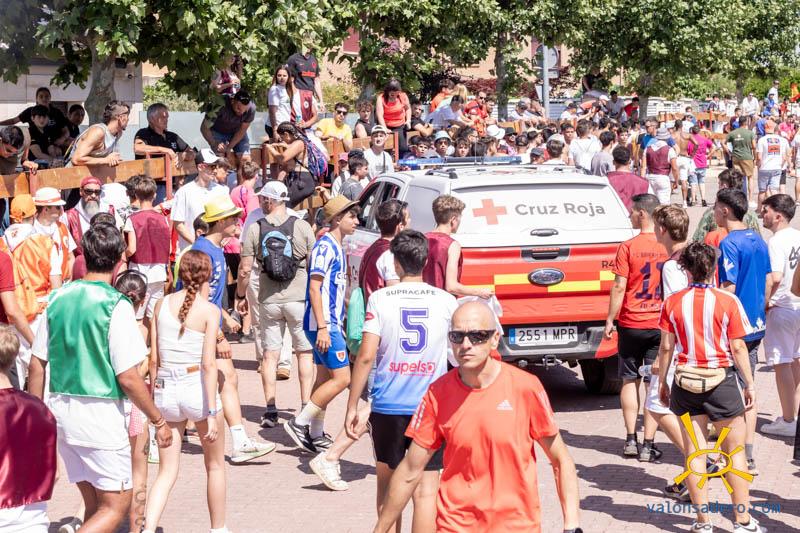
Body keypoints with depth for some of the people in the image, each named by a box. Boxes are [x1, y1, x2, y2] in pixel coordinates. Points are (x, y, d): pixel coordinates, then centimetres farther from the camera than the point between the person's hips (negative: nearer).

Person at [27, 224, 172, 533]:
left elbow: (37, 364, 7)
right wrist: (158, 421, -4)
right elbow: (128, 378, -15)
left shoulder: (59, 298, 4)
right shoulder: (116, 305, -14)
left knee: (94, 503, 17)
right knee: (115, 506, 3)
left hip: (61, 411, 6)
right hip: (100, 414, -6)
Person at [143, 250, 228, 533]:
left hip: (165, 392, 3)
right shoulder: (209, 310, -8)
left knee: (167, 472, 9)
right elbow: (208, 364, -15)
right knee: (215, 465, 18)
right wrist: (212, 413, -15)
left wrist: (154, 398, 17)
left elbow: (153, 359, 5)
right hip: (197, 389, -3)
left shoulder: (162, 304, 3)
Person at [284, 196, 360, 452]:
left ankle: (316, 435, 17)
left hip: (331, 323, 10)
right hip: (323, 324, -10)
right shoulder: (325, 246, -15)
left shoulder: (337, 248, 15)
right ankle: (299, 423, -7)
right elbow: (314, 288, -19)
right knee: (342, 377, -12)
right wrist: (323, 327, -23)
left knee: (325, 377, 12)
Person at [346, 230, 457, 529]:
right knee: (425, 491, -2)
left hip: (388, 406, 0)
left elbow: (366, 356, -9)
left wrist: (352, 407, -3)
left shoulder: (380, 299, -4)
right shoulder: (446, 301, 0)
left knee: (387, 487, 18)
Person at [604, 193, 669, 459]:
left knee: (630, 380, 12)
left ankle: (631, 439, 10)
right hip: (661, 325, 2)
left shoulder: (628, 247, -10)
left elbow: (619, 287, -10)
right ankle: (648, 445, 3)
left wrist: (610, 320, -1)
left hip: (631, 324, -2)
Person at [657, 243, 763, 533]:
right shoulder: (728, 301, -7)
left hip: (686, 381, 2)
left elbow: (666, 347, 2)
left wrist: (662, 381, 13)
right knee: (735, 452, 8)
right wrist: (750, 384, 3)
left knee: (695, 453, 6)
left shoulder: (673, 302, -1)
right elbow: (738, 348, -6)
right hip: (721, 380, -2)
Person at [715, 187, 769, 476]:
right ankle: (748, 457, 14)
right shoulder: (759, 241, 10)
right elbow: (767, 282, 14)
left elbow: (729, 288, -19)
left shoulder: (729, 244, -16)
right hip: (756, 327, 8)